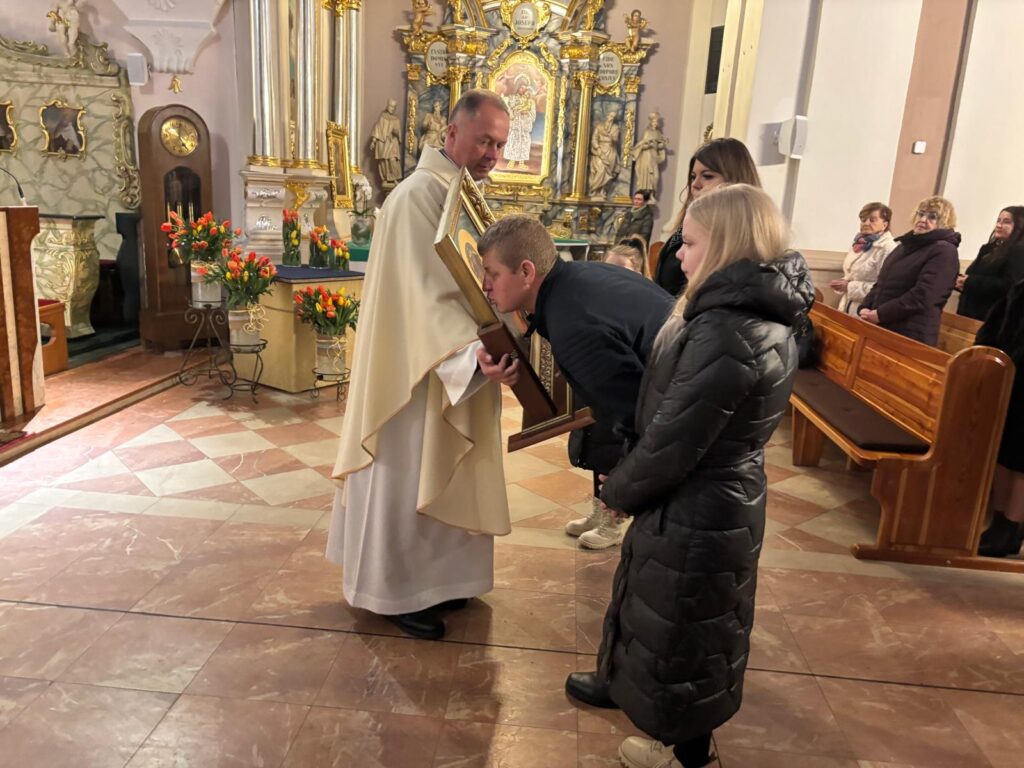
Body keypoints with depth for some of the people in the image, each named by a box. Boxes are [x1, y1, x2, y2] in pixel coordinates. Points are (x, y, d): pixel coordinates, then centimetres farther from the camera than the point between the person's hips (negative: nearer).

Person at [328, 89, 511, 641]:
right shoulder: (419, 195, -18)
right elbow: (427, 293, -27)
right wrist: (475, 348, -39)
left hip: (457, 366, 9)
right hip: (419, 370, -9)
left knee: (441, 477, 18)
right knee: (409, 478, 4)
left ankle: (432, 576, 34)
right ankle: (397, 591, 21)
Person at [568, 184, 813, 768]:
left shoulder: (726, 332, -29)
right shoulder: (768, 315, 3)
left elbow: (672, 441, -26)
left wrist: (618, 490, -8)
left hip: (693, 511, -9)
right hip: (727, 496, 9)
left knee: (678, 623, 13)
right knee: (650, 603, 26)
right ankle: (627, 683, 50)